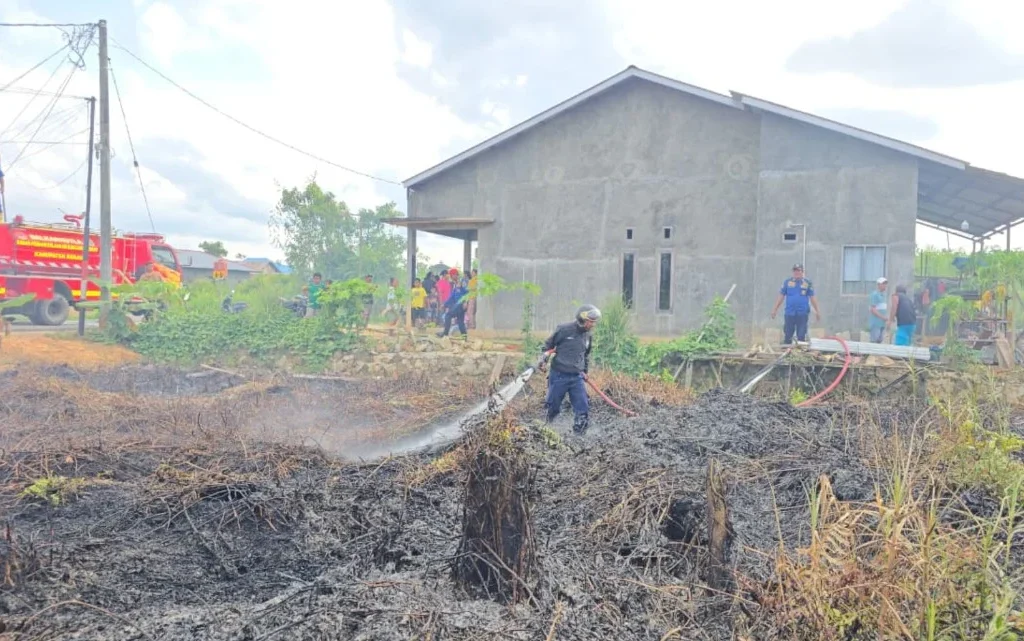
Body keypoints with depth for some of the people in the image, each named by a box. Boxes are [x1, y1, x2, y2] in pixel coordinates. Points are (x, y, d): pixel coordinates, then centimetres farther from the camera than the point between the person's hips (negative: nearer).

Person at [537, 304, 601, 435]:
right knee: (553, 407, 6)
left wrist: (585, 371, 23)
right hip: (559, 375, -5)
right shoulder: (564, 329, -10)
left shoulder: (587, 336, 8)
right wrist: (543, 358, -11)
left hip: (577, 377, 5)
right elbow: (548, 345, 1)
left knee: (583, 408, -5)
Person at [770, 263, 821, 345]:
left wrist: (817, 312, 6)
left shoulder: (807, 283, 6)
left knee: (801, 337, 3)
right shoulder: (787, 282, 8)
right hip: (789, 313, 1)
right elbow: (781, 296, 9)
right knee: (787, 335, 3)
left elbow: (812, 298, 9)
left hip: (802, 314, -1)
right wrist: (775, 309, 6)